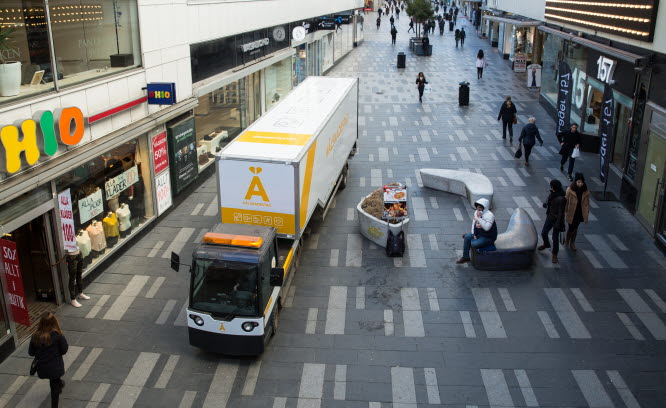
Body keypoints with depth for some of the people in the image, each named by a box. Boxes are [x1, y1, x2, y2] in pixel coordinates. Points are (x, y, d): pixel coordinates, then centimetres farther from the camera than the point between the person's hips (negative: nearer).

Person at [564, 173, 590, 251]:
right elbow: (566, 202, -7)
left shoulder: (586, 192, -7)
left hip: (580, 213, 3)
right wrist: (565, 212, -3)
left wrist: (586, 215, 1)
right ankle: (567, 240, 32)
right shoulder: (570, 190, -16)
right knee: (571, 228, 2)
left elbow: (587, 203, 0)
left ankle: (572, 243, 37)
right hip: (571, 213, -3)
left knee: (575, 228, 18)